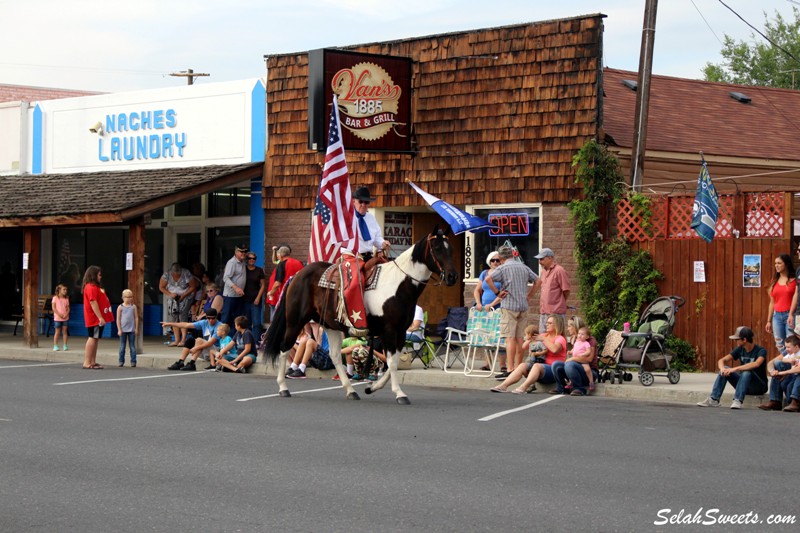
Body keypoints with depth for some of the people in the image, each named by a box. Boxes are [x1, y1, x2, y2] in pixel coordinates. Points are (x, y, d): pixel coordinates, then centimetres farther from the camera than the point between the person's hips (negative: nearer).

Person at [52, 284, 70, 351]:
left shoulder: (66, 298, 8)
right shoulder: (55, 298, -4)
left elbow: (68, 308, 8)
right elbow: (53, 307, -7)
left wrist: (66, 314, -10)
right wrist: (59, 314, -15)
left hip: (65, 318, 3)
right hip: (57, 318, -3)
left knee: (65, 332, 3)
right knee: (57, 332, -1)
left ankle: (64, 346, 7)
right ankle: (55, 346, 4)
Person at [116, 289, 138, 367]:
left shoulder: (133, 307, 4)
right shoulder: (120, 307, 1)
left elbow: (136, 318, 5)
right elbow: (118, 319, 1)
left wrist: (136, 328, 0)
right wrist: (119, 329, -4)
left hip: (131, 330, 0)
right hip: (123, 330, 0)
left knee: (132, 346, 2)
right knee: (122, 346, 4)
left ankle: (133, 361, 3)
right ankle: (121, 361, 9)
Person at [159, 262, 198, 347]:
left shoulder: (186, 274, -21)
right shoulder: (166, 275, -14)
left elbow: (193, 287, -9)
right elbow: (161, 287, -4)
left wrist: (183, 295, -17)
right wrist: (170, 294, -18)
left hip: (185, 298, -3)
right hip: (172, 298, 3)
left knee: (183, 316, -16)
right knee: (173, 317, -4)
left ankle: (183, 339, -15)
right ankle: (177, 340, 0)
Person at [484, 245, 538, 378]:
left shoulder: (503, 268, -6)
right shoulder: (523, 267, 12)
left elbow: (488, 278, -21)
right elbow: (537, 280, 19)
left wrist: (497, 292, -12)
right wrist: (529, 295, 18)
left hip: (509, 306, -6)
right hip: (523, 306, 6)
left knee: (510, 338, -9)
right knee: (519, 338, 10)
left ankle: (510, 370, -15)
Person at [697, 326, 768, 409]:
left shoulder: (761, 351, -17)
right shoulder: (740, 350, 2)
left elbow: (756, 364, -38)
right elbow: (721, 360, -1)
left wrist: (735, 369, -41)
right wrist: (722, 368, -26)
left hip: (759, 386, -6)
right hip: (743, 383, 6)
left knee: (747, 372, -35)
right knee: (725, 370, -16)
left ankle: (738, 401, -43)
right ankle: (713, 399, -24)